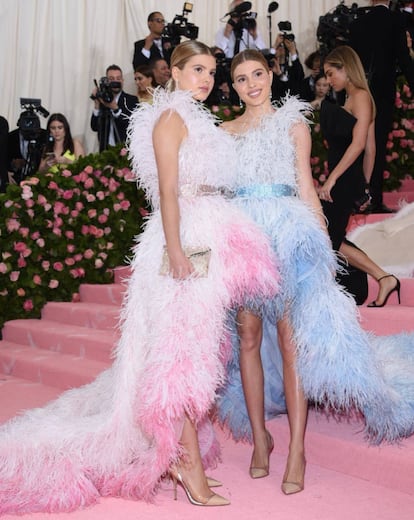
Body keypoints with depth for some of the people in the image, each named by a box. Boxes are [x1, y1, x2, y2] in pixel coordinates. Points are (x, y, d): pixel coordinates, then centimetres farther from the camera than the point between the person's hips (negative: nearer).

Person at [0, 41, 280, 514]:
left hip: (208, 242, 9)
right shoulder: (170, 117, -6)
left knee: (199, 345, 10)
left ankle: (180, 451, 19)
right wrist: (176, 251, -21)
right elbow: (168, 191, -14)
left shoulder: (197, 121, 21)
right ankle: (189, 462, 0)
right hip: (185, 241, -9)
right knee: (185, 348, -6)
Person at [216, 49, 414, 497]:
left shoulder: (292, 122, 11)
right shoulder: (225, 132, 17)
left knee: (290, 337, -9)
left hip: (286, 233, -2)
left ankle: (296, 449, -6)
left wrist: (321, 237, -2)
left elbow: (305, 185, 7)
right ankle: (259, 437, 13)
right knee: (249, 335, 2)